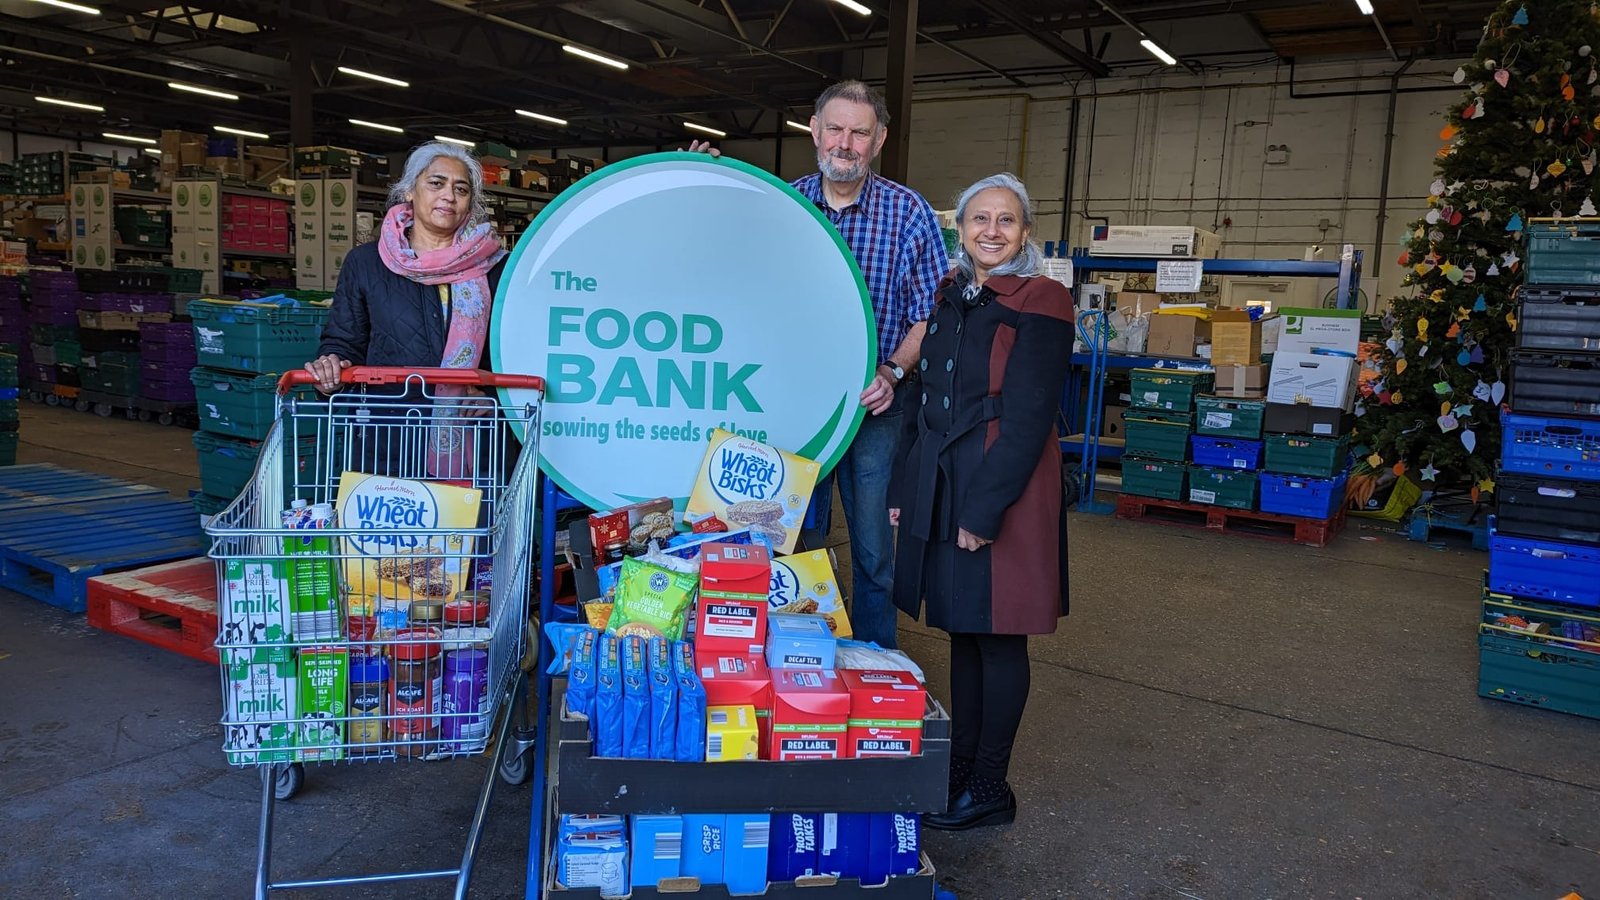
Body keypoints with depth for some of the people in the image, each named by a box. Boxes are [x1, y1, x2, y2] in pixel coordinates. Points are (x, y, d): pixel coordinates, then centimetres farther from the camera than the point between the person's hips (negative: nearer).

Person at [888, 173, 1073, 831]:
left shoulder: (1040, 304, -8)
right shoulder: (949, 298, 12)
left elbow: (1027, 418, -15)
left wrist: (985, 509, -18)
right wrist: (905, 489, 12)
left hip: (1003, 489, -6)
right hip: (940, 488, 7)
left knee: (997, 637, 3)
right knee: (961, 631, 15)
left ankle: (990, 789, 18)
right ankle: (960, 766, 28)